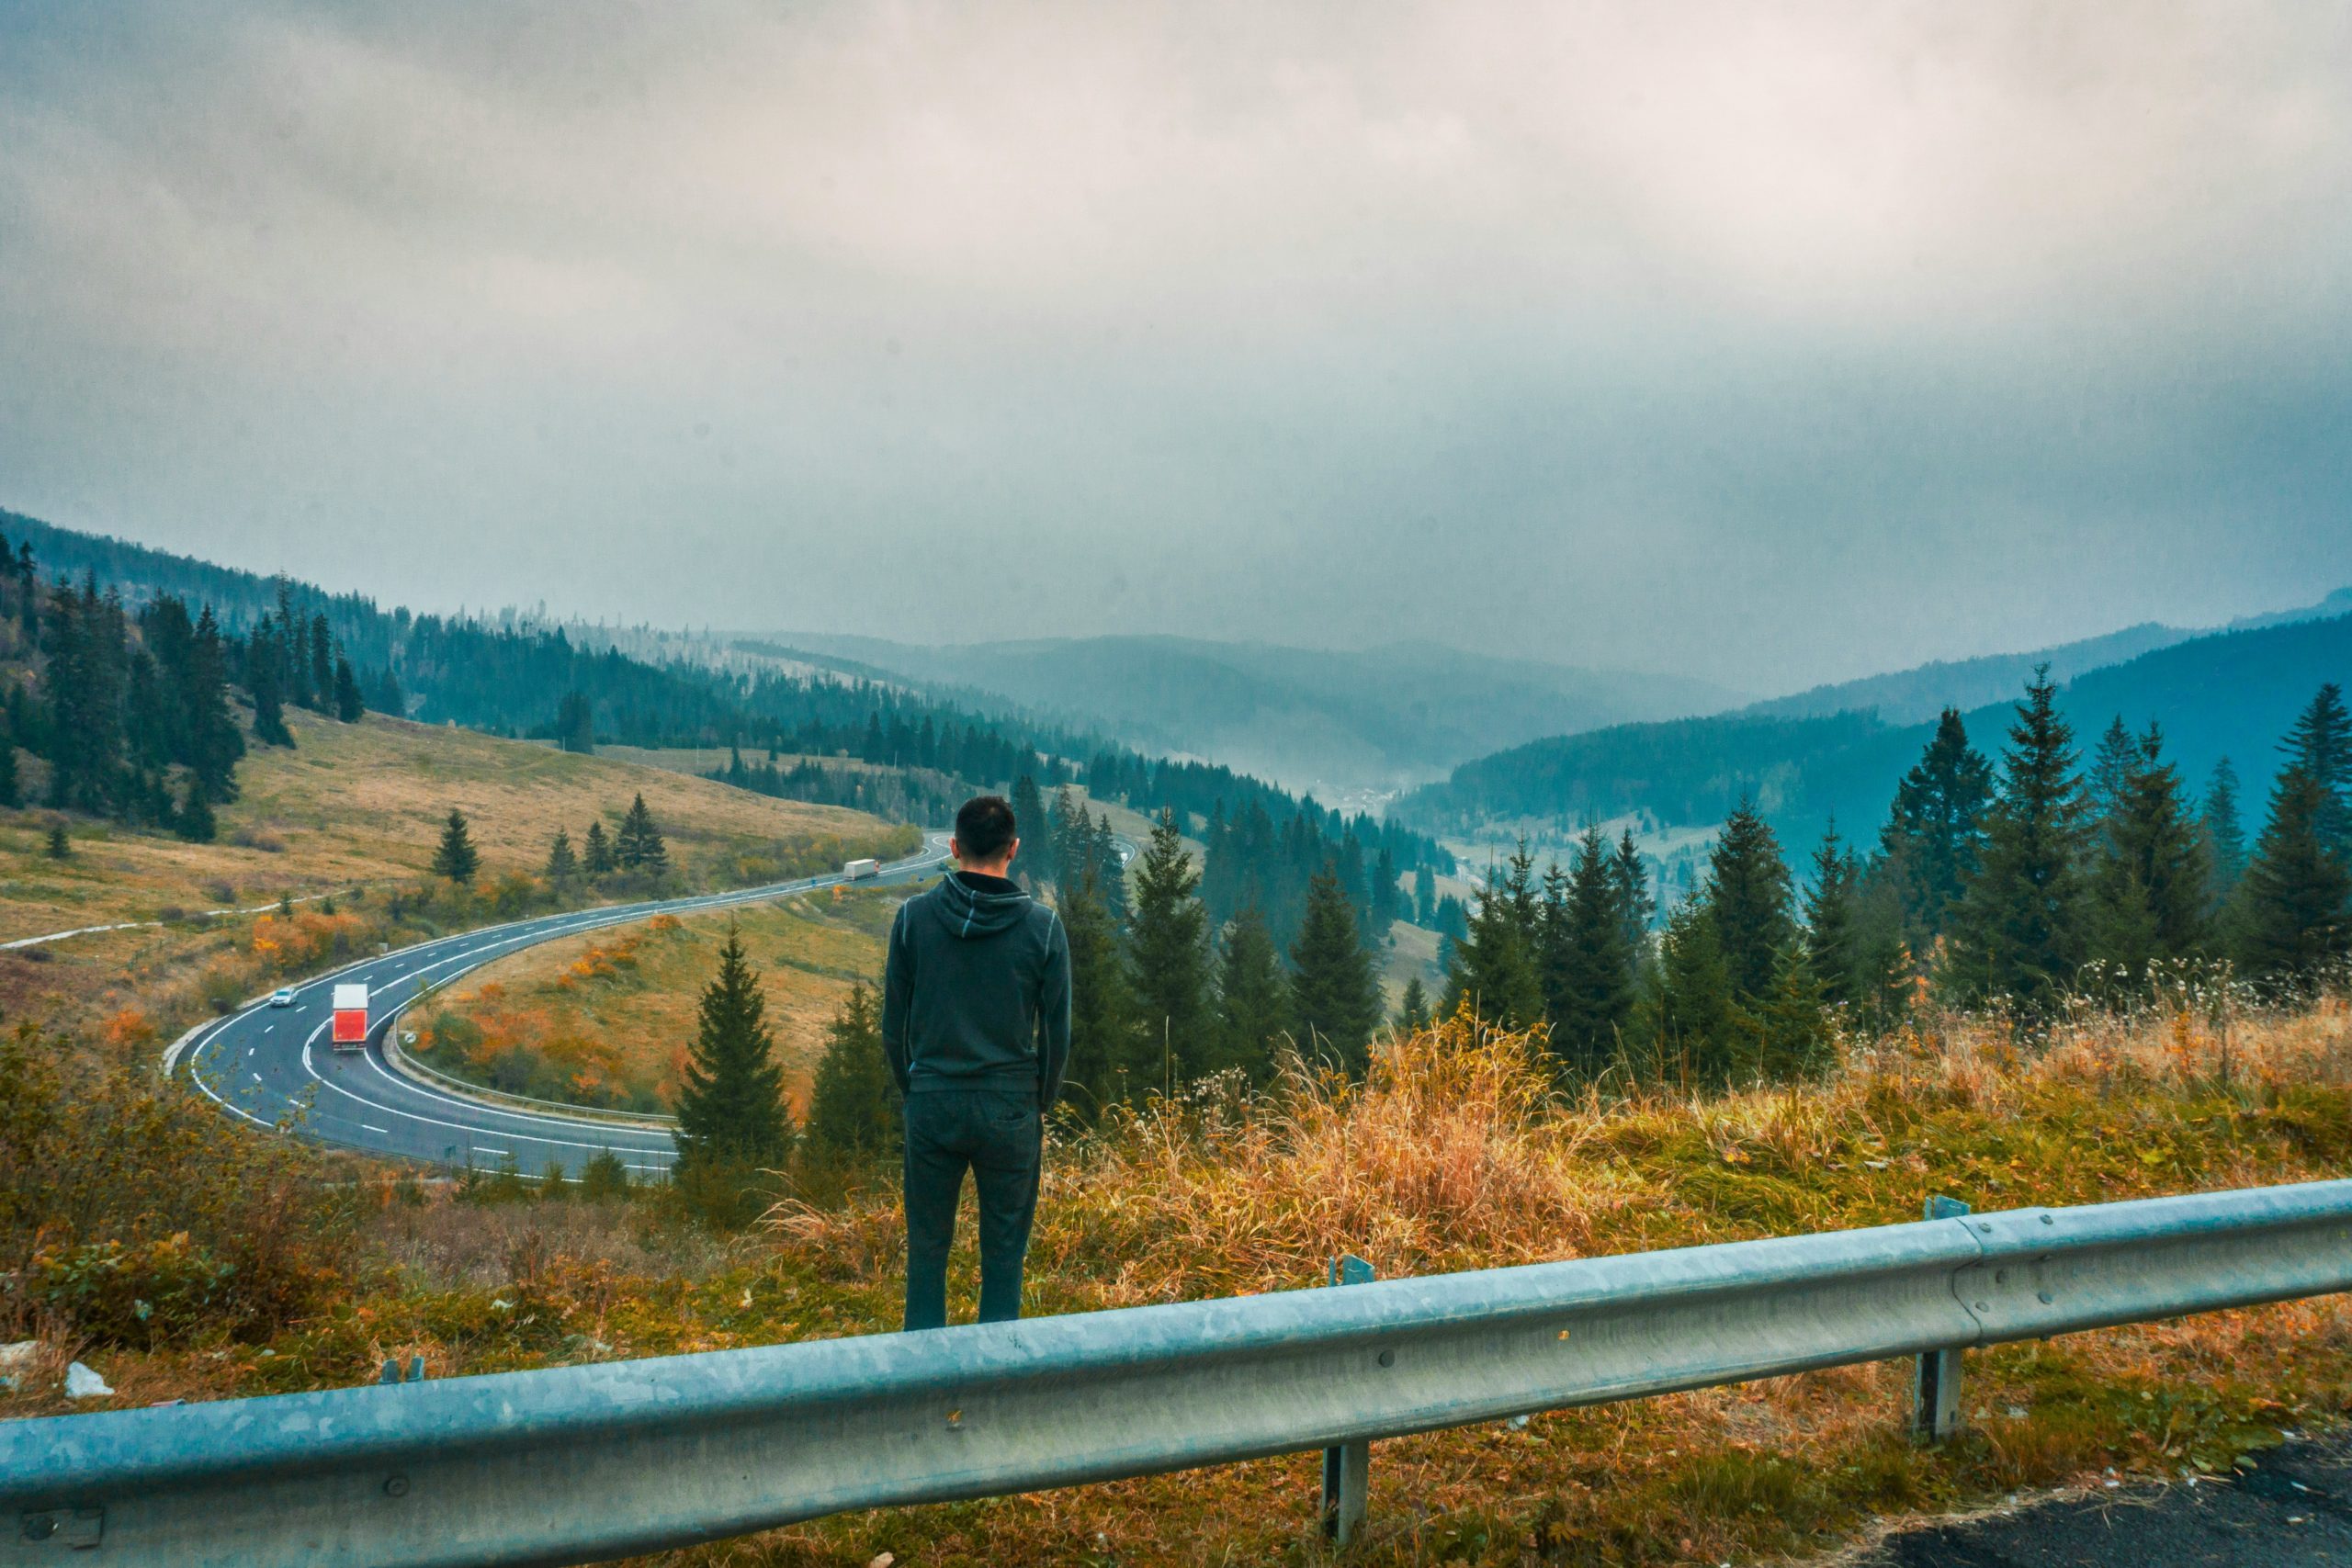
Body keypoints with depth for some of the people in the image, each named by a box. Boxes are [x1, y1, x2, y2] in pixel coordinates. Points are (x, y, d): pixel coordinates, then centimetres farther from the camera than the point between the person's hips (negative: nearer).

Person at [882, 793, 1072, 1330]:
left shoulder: (913, 916, -4)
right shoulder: (1043, 926, -6)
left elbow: (893, 1027, 1)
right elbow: (1057, 1034, -2)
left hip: (932, 1106, 1)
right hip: (1010, 1110, -1)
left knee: (926, 1250, 13)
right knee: (1003, 1255, 10)